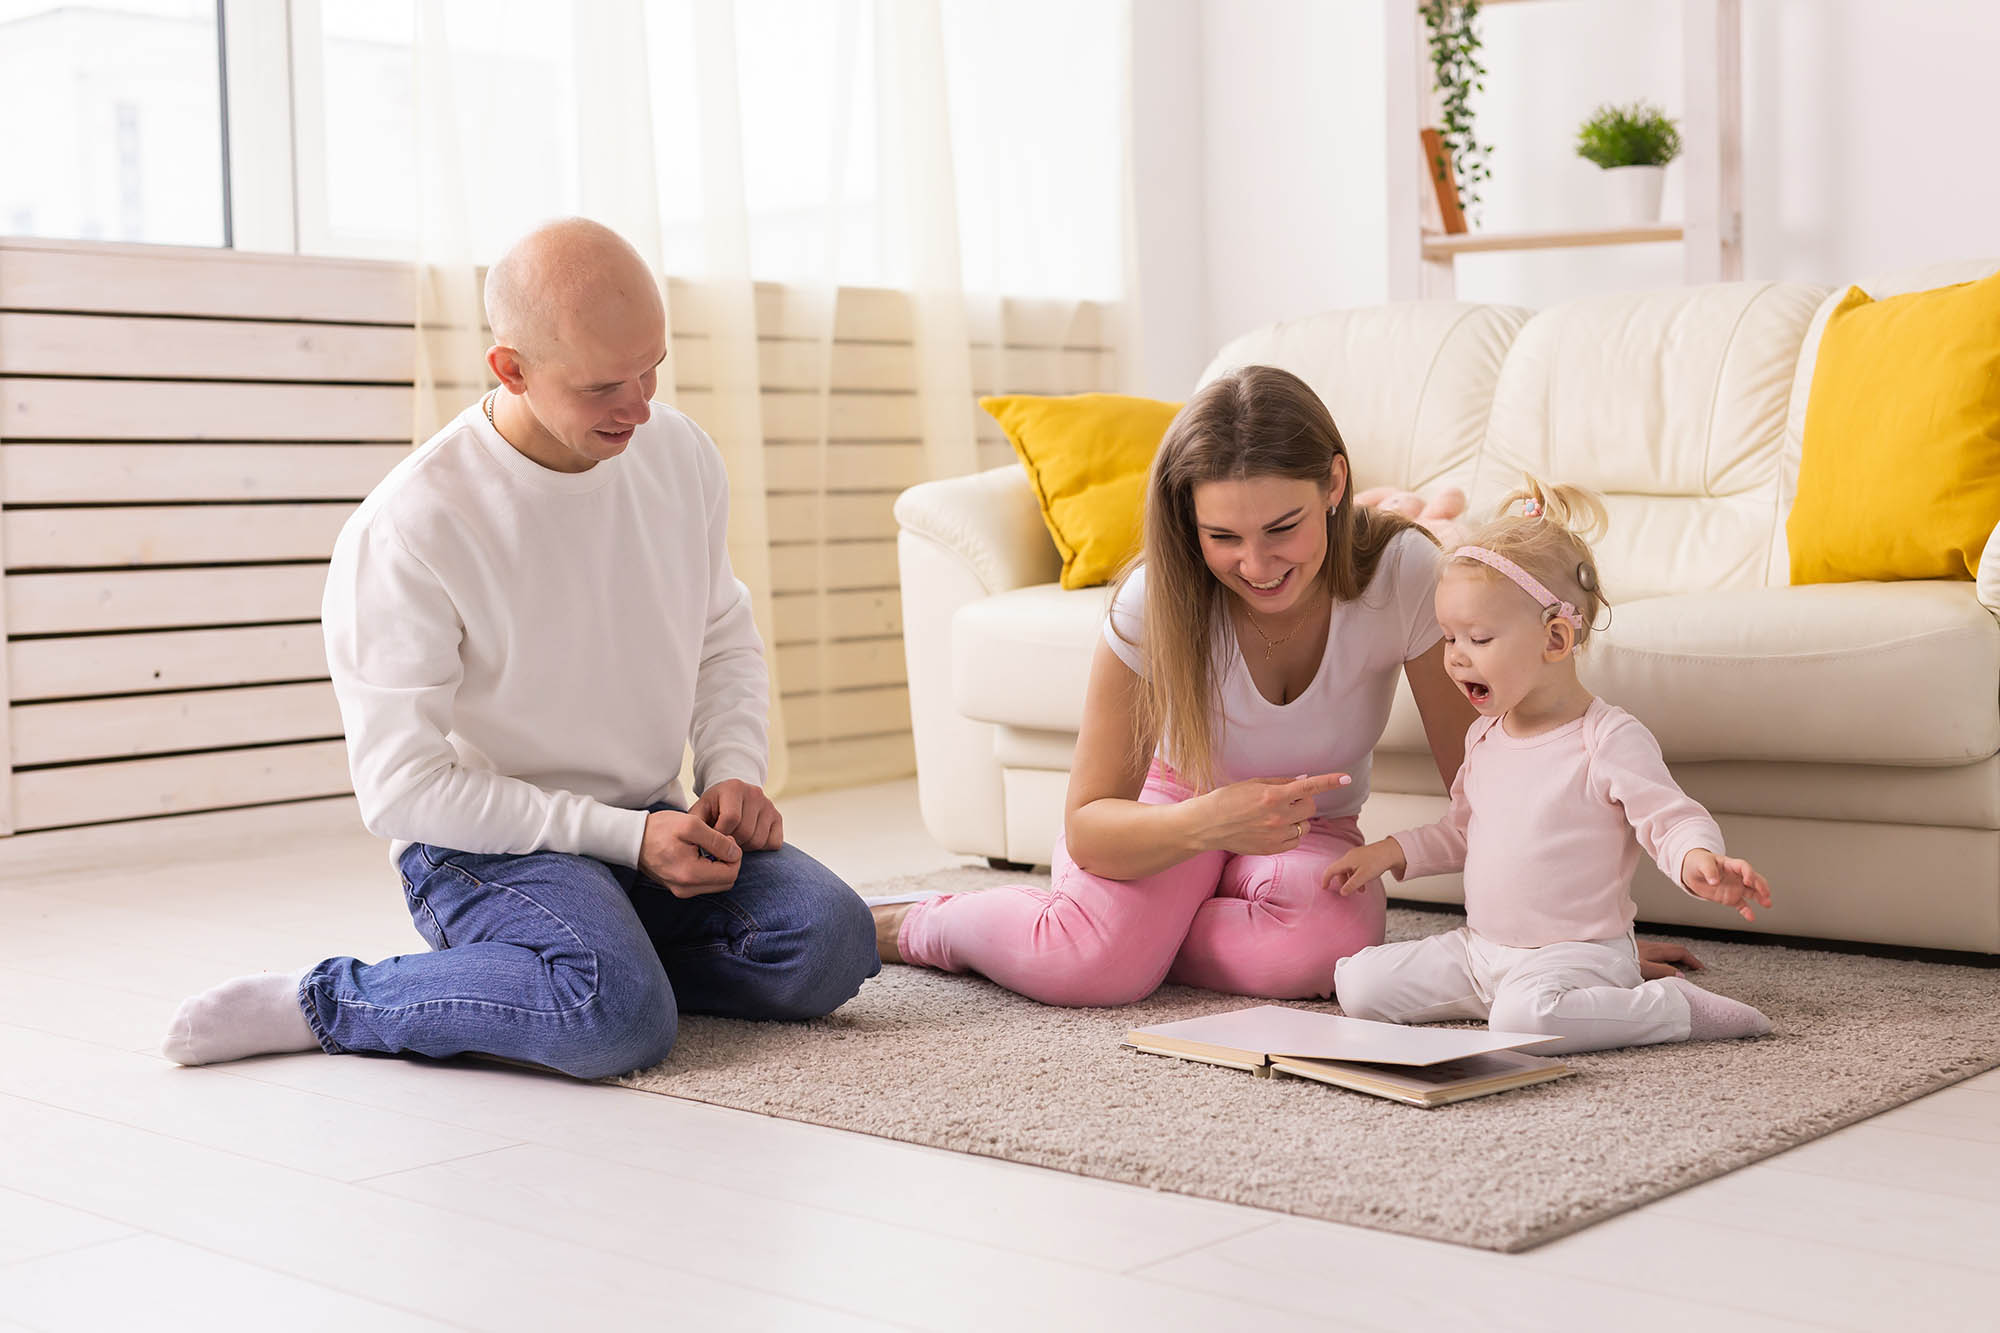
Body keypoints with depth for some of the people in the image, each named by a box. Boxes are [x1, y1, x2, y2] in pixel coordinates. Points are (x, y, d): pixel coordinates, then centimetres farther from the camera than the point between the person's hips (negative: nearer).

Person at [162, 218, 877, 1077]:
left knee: (829, 943, -18)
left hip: (649, 824, 6)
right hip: (483, 843, -6)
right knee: (619, 1016, -33)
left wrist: (734, 773, -4)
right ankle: (321, 1003, -12)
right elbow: (401, 788, -17)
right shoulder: (403, 534, -19)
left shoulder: (680, 453, 0)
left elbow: (725, 641, 17)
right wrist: (626, 835, -19)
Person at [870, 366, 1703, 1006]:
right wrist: (1210, 821, -42)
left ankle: (1140, 932, -5)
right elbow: (1088, 825, -22)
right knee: (1095, 963, -31)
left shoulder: (1401, 573, -26)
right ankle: (918, 923, 1)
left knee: (1328, 948, -34)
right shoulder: (1154, 605, -26)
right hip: (1168, 809, -1)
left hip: (1310, 831, 1)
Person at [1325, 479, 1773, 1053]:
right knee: (1358, 984, -5)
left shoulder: (1610, 739, -13)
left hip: (1576, 952, -7)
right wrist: (1393, 852, 13)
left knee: (1523, 1018, -38)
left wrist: (1698, 860, -37)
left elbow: (1674, 820, -14)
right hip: (1480, 948, 7)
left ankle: (1675, 1007, -14)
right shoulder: (1485, 735, 11)